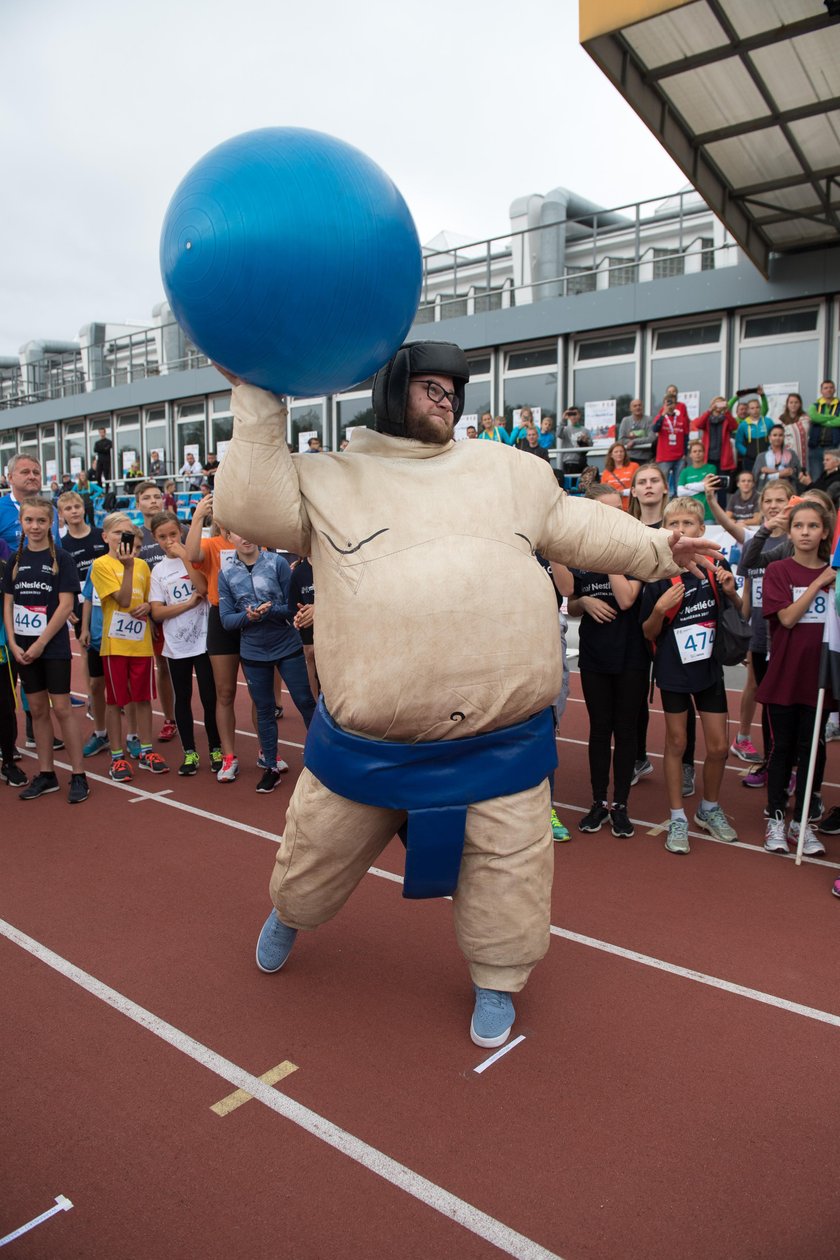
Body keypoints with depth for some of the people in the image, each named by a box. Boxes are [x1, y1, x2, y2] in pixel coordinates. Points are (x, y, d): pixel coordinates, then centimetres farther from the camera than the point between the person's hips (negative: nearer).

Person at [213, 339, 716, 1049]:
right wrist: (258, 403, -9)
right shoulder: (331, 480, 4)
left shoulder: (508, 469, 14)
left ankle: (496, 982, 37)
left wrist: (658, 549, 18)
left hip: (500, 736, 2)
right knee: (321, 845, 19)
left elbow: (577, 527, 19)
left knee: (506, 861, 10)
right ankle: (290, 915, 53)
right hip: (370, 737, -1)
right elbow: (249, 506, -8)